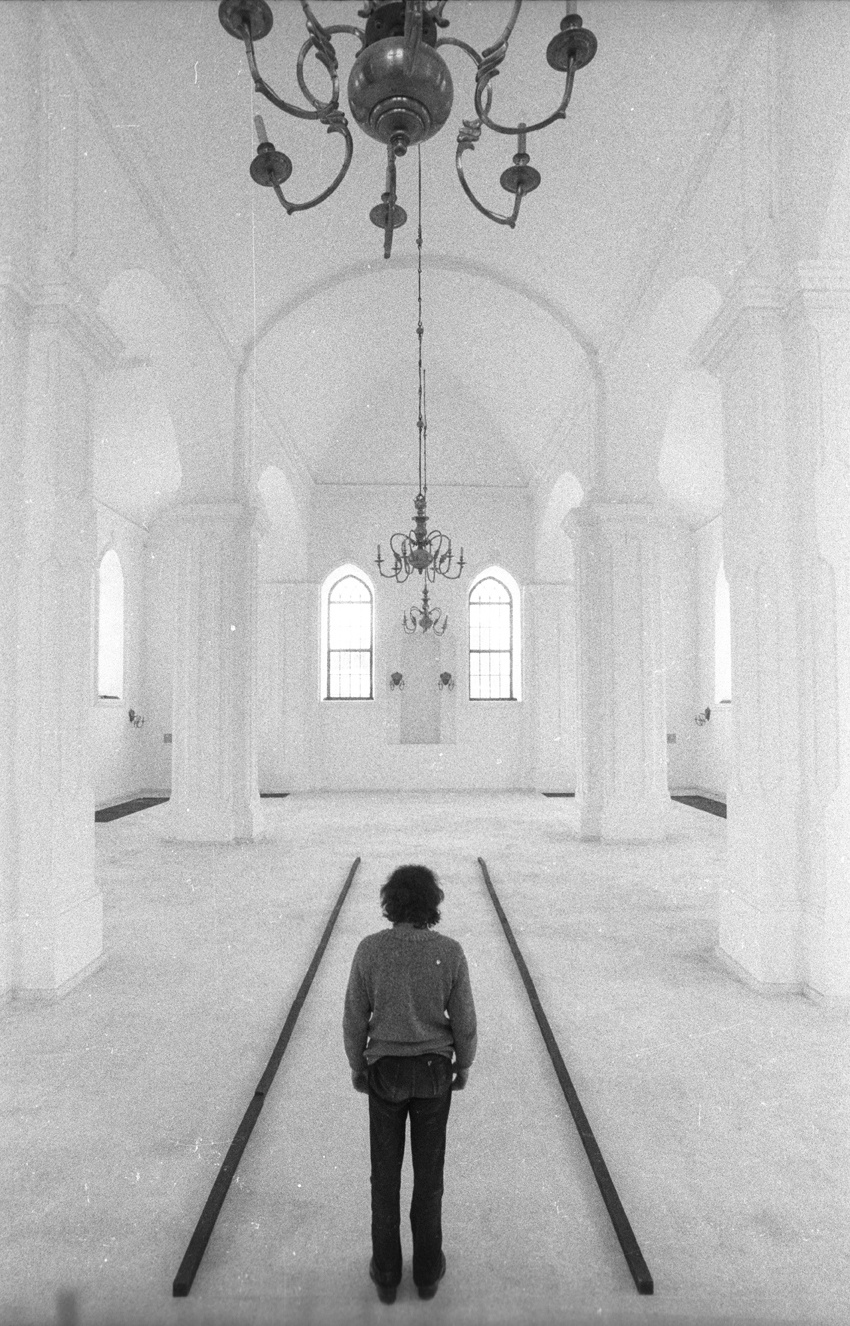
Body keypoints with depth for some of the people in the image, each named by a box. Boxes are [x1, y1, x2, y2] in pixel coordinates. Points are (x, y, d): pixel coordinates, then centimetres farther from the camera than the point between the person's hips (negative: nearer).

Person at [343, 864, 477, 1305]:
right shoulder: (450, 952, -20)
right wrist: (463, 1066, 9)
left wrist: (356, 1066, 7)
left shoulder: (370, 949, -21)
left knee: (386, 1171, 17)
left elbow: (355, 1017, -10)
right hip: (433, 1070, 0)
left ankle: (386, 1272, 31)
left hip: (385, 1070, 0)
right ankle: (427, 1269, 33)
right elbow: (463, 1019, -10)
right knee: (428, 1170, 18)